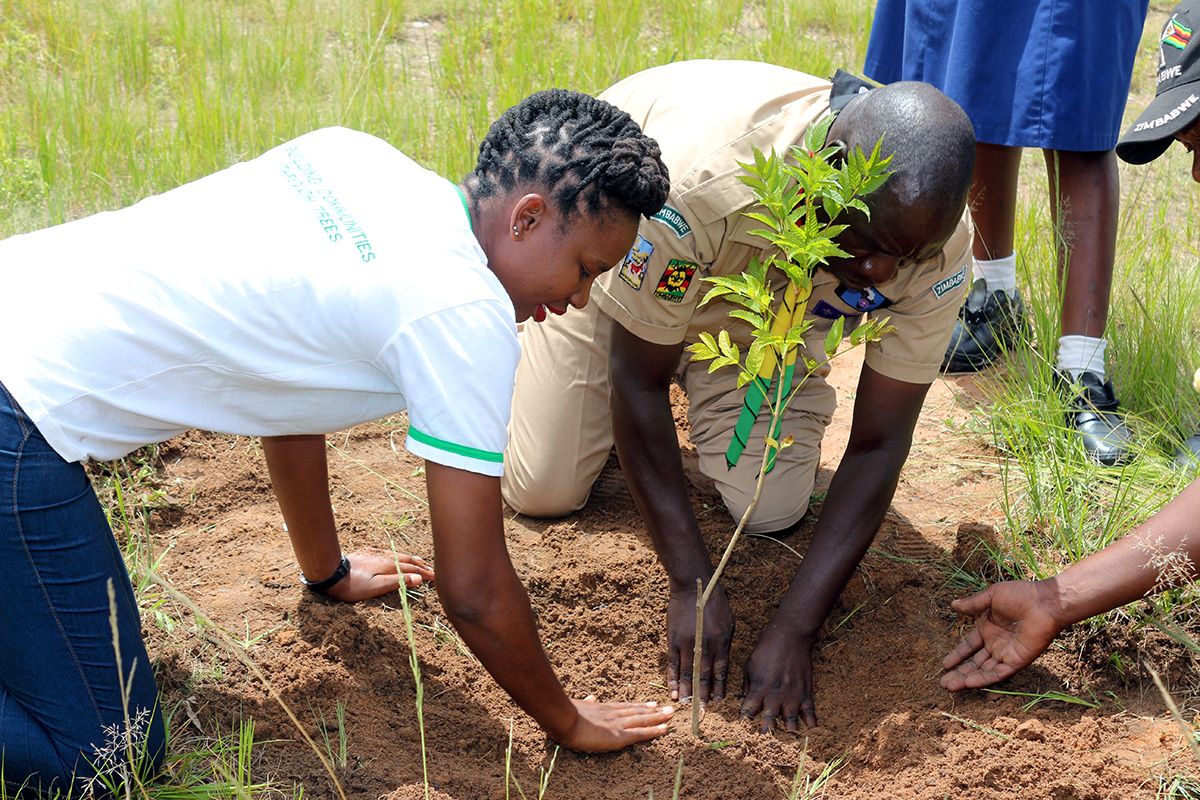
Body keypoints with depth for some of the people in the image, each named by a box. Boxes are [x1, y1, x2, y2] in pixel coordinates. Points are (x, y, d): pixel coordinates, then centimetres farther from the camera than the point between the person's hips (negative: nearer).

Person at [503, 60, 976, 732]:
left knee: (774, 512, -10)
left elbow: (879, 444, -25)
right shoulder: (703, 174, -45)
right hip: (620, 252, -2)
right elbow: (637, 379, -32)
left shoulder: (937, 244, -33)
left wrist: (797, 629, -33)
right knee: (541, 490, -6)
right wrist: (692, 586, -32)